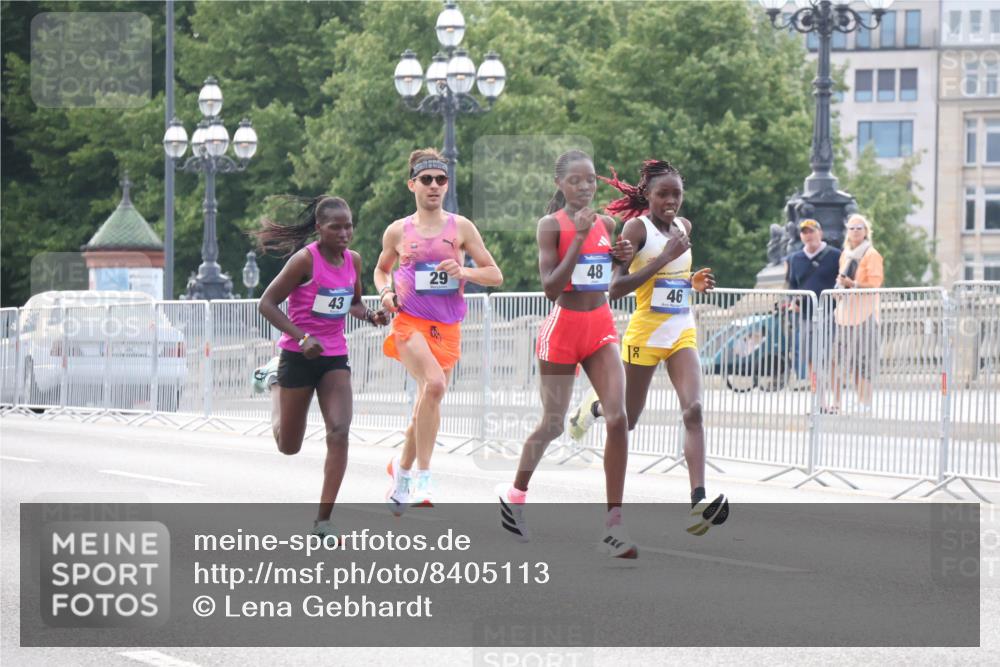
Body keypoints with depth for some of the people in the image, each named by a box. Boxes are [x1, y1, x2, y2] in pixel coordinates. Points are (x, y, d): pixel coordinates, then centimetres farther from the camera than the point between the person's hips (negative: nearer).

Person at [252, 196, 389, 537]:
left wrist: (371, 316, -1)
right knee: (288, 446, 11)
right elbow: (267, 303, -15)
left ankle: (323, 520, -11)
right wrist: (302, 337, -25)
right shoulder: (305, 260, -16)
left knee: (339, 432, -16)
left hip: (334, 357, 4)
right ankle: (274, 381, 43)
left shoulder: (353, 260, 3)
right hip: (299, 355, -4)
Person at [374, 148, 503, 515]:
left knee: (426, 408, 7)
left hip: (447, 327, 2)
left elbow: (495, 275, 7)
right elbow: (381, 269, 24)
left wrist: (464, 272, -12)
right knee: (434, 384, -29)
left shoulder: (461, 227, 5)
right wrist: (385, 293, 3)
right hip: (409, 321, -2)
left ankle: (402, 470, 34)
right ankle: (422, 477, -23)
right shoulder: (398, 231, 6)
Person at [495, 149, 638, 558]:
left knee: (618, 418, -12)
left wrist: (622, 258, 0)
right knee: (553, 424, 8)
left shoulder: (606, 225, 7)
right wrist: (579, 237, -22)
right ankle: (515, 492, 36)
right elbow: (551, 287, -18)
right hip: (563, 328, -4)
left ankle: (614, 525, -11)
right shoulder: (551, 225, -8)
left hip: (601, 328, 4)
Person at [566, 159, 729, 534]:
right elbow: (616, 288, -20)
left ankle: (698, 501, -25)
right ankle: (593, 407, 49)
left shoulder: (684, 228, 9)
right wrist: (665, 257, -24)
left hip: (682, 333, 4)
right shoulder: (636, 227, -11)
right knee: (627, 419, 11)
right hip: (645, 333, -4)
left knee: (693, 411, -16)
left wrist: (694, 283, 5)